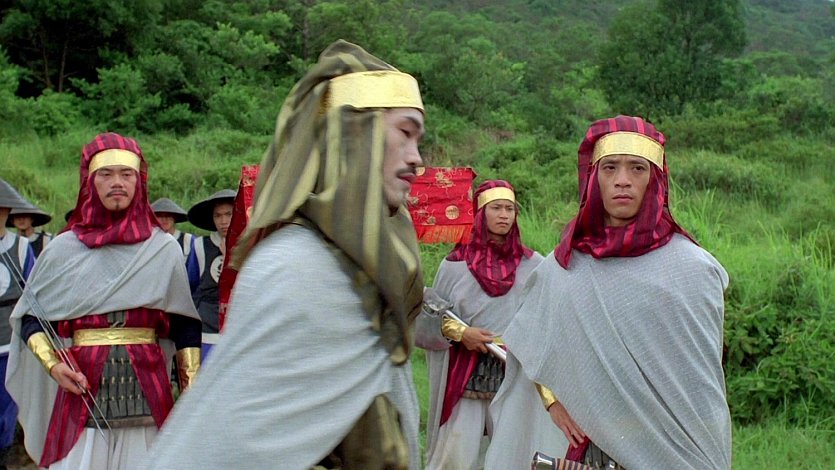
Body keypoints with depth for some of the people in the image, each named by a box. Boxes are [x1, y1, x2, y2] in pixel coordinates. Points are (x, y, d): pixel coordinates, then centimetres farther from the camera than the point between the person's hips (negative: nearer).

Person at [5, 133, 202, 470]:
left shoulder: (165, 249, 7)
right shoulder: (63, 249, 5)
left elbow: (184, 325, 9)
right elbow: (30, 316, 10)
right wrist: (52, 364, -7)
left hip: (147, 389, 1)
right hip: (82, 388, 0)